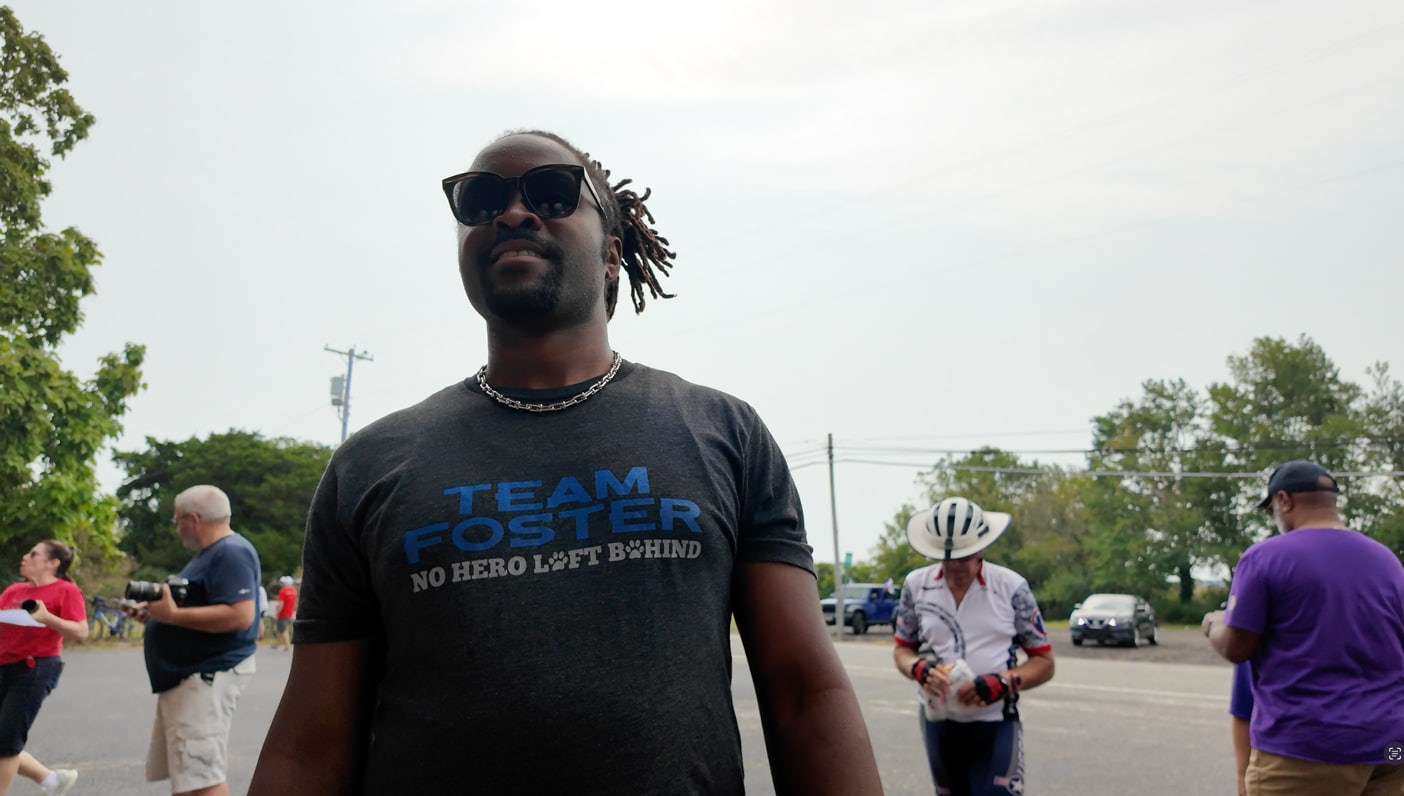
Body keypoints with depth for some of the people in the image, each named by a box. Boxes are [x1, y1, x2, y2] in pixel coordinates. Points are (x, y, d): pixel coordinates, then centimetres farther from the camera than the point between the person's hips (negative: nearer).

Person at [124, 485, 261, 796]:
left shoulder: (231, 553, -15)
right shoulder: (211, 553, 20)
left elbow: (239, 616, -26)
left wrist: (172, 615, -23)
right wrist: (157, 612, 12)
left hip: (208, 676, -11)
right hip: (187, 676, 11)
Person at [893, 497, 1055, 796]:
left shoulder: (1012, 587, -7)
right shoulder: (916, 585, -1)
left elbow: (1044, 662, -2)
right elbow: (902, 649, 10)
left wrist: (1002, 683, -21)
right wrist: (919, 669, -13)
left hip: (995, 725, -3)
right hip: (939, 723, 3)